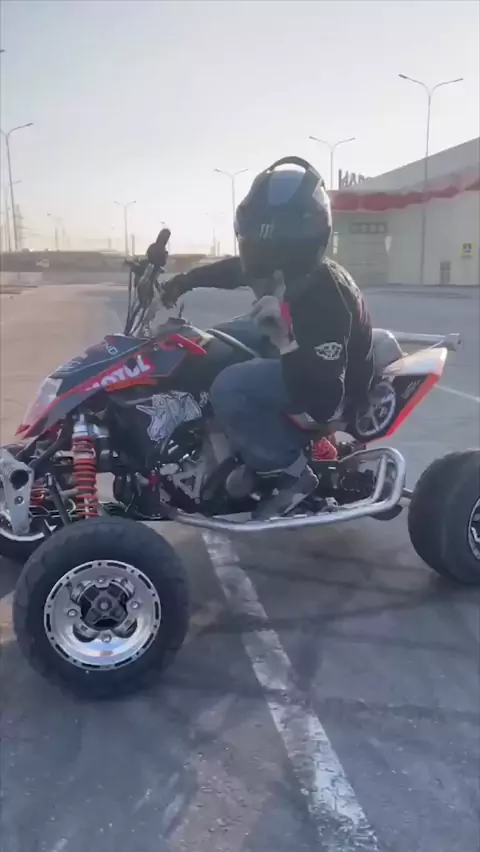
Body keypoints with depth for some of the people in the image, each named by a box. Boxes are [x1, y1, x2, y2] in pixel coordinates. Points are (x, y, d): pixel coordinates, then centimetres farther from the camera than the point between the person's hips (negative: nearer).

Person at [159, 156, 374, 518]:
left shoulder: (325, 294, -36)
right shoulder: (287, 268, -10)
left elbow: (324, 404, -43)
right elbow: (238, 269, 16)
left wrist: (286, 341, -55)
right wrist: (186, 279, 3)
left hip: (334, 388, -9)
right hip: (303, 353, 10)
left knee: (229, 389, -29)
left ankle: (294, 473, -11)